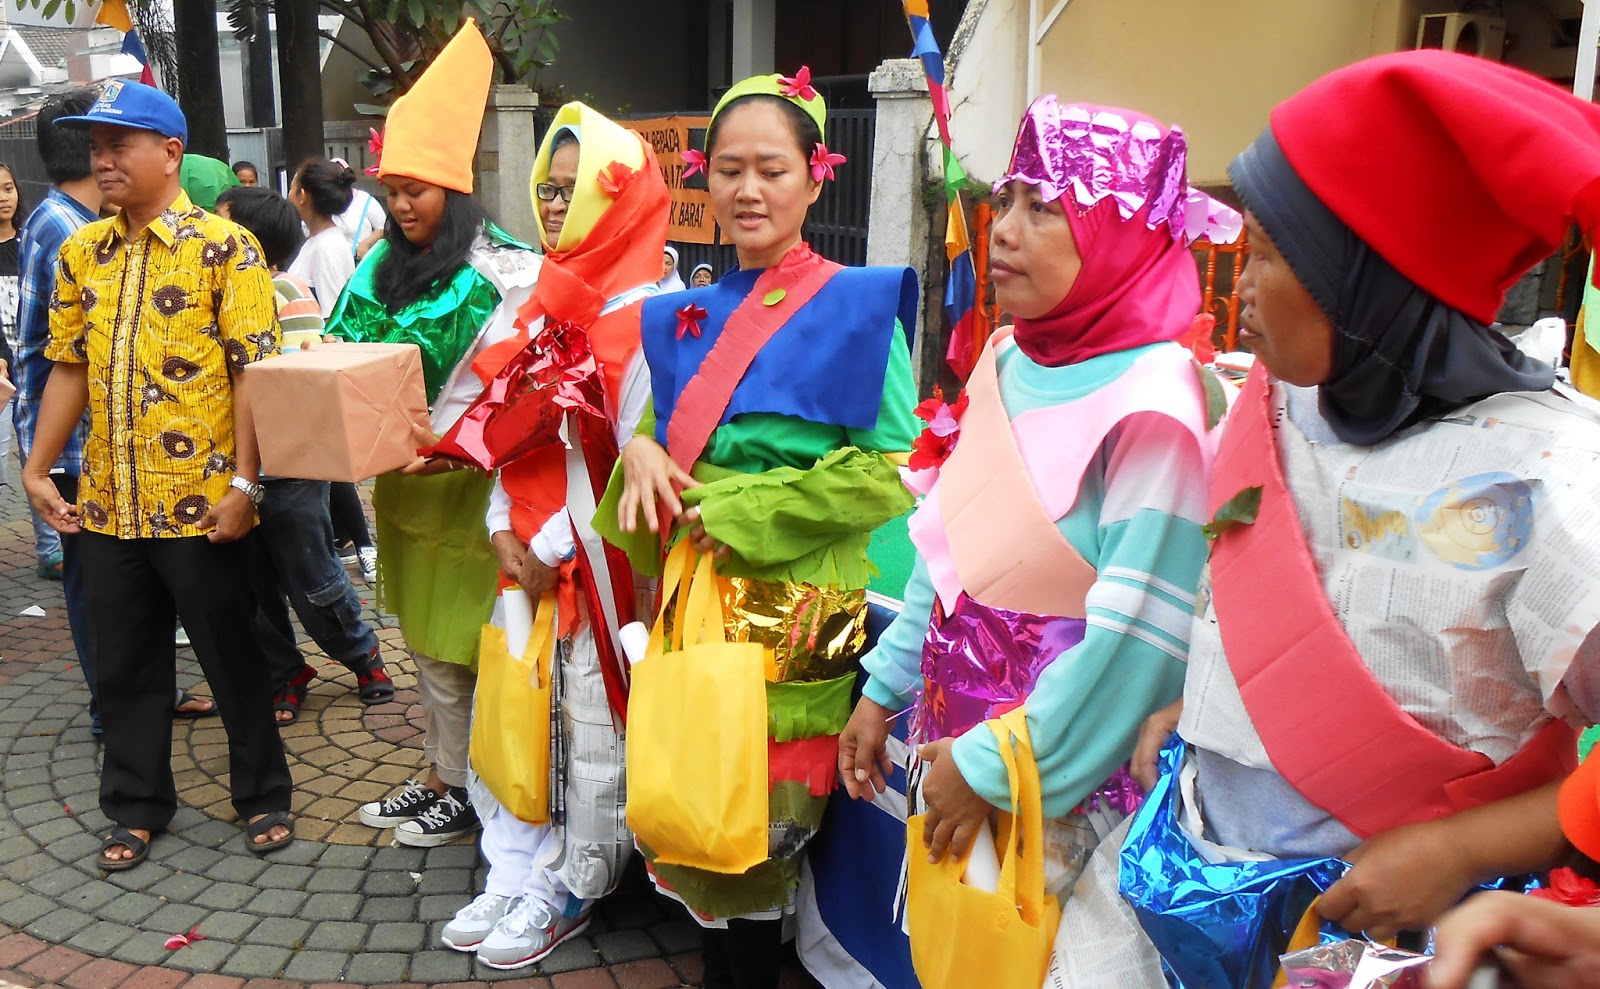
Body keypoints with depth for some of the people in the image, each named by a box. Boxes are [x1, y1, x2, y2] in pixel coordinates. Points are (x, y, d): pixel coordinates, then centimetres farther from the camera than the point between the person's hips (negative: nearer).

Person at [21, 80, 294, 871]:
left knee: (230, 655, 8)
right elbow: (68, 368, 14)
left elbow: (254, 372, -12)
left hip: (200, 502, -5)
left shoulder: (223, 247, -8)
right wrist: (37, 468, 9)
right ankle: (136, 806, 31)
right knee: (123, 662, 14)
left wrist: (244, 482, -17)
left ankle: (264, 795, 26)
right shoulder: (82, 252, 9)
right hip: (108, 504, 5)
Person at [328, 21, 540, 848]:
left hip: (464, 488, -7)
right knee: (424, 641, 16)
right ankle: (440, 775, 30)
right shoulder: (385, 267, 8)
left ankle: (469, 792, 17)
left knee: (461, 644, 2)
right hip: (401, 481, 7)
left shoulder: (501, 273, -14)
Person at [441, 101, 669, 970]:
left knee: (591, 720, 4)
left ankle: (575, 885, 21)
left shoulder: (640, 317, -13)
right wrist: (504, 527, 1)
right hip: (529, 550, 7)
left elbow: (636, 458, -17)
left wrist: (554, 544, -13)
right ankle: (517, 873, 27)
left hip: (593, 555, -7)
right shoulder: (547, 300, 10)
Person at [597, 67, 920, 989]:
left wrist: (741, 513, -15)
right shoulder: (689, 316, 10)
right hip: (694, 591, 6)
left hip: (794, 607, -5)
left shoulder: (858, 306, -7)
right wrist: (639, 449, -5)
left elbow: (892, 470, -12)